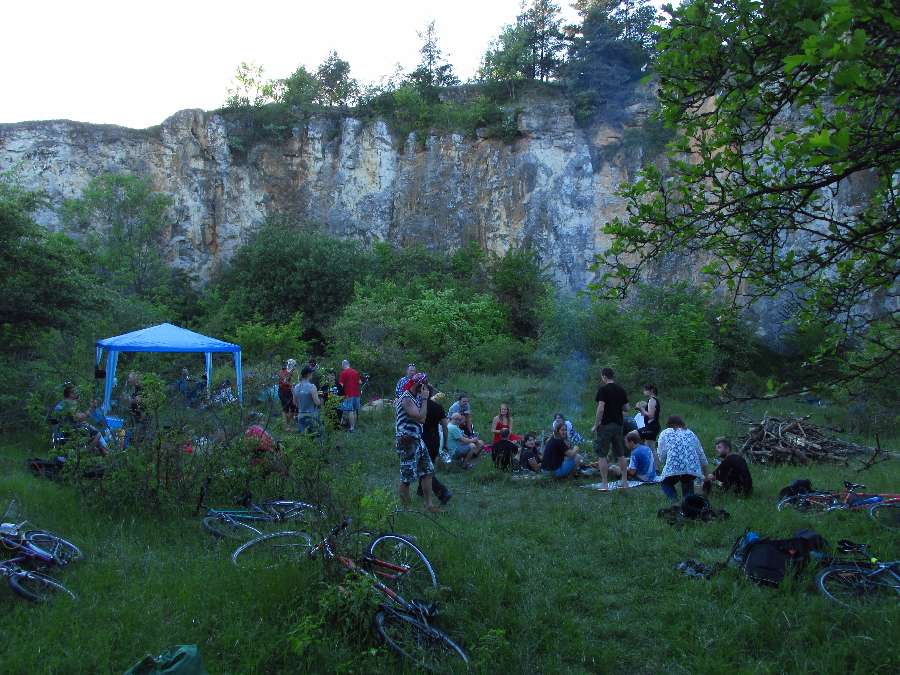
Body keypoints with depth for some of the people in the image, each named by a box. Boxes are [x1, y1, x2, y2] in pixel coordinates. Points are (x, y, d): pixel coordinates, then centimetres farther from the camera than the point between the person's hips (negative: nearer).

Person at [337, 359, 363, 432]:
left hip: (349, 395, -6)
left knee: (350, 411, -5)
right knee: (355, 411, 13)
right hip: (356, 393, 6)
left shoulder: (343, 373, -7)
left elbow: (341, 385, -11)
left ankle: (351, 427, -5)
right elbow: (360, 382, 16)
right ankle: (354, 426, 19)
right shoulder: (355, 372, 12)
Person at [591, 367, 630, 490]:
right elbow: (626, 408, 13)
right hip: (618, 425, 6)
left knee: (601, 455, -1)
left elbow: (601, 408, -18)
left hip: (605, 425, -6)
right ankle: (624, 481, 16)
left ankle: (604, 483, -3)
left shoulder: (603, 389, -11)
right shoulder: (621, 390, 8)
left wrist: (595, 425, -11)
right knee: (620, 455, 13)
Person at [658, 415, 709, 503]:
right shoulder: (690, 433, 25)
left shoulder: (665, 433, 16)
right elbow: (701, 456, 26)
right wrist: (706, 475, 36)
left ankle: (675, 501, 1)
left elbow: (662, 456, 10)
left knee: (665, 483, 26)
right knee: (687, 481, 35)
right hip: (693, 469, 3)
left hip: (674, 469, -3)